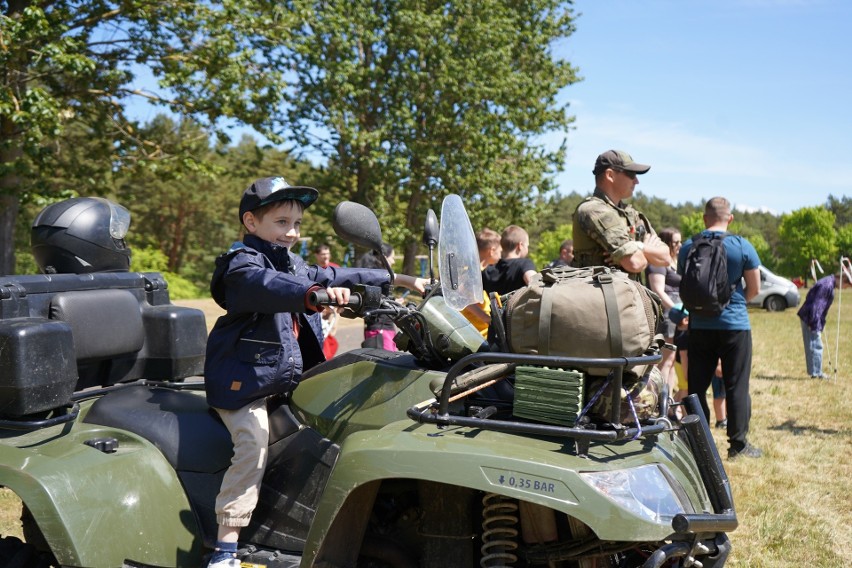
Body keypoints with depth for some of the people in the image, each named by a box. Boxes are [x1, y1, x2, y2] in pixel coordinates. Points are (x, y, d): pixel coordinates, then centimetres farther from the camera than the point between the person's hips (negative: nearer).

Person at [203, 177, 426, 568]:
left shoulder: (292, 265, 16)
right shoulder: (242, 264, -14)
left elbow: (336, 277, 23)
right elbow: (268, 287, -37)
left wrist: (396, 280, 21)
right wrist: (315, 293, -56)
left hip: (285, 378, 9)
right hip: (243, 378, -9)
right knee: (253, 446, -23)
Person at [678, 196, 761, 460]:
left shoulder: (688, 247, 2)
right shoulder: (742, 246, -6)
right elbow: (754, 289, 0)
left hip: (699, 326, 2)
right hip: (735, 325, -2)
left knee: (696, 386, 9)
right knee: (737, 386, 5)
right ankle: (738, 443, 9)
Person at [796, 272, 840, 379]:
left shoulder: (829, 284, 15)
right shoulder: (827, 285, -17)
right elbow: (816, 305, -23)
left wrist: (821, 325, 20)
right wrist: (814, 324, -22)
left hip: (806, 318, 10)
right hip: (809, 318, -10)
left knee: (811, 346, 13)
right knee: (816, 346, -5)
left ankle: (814, 372, 19)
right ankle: (816, 373, 1)